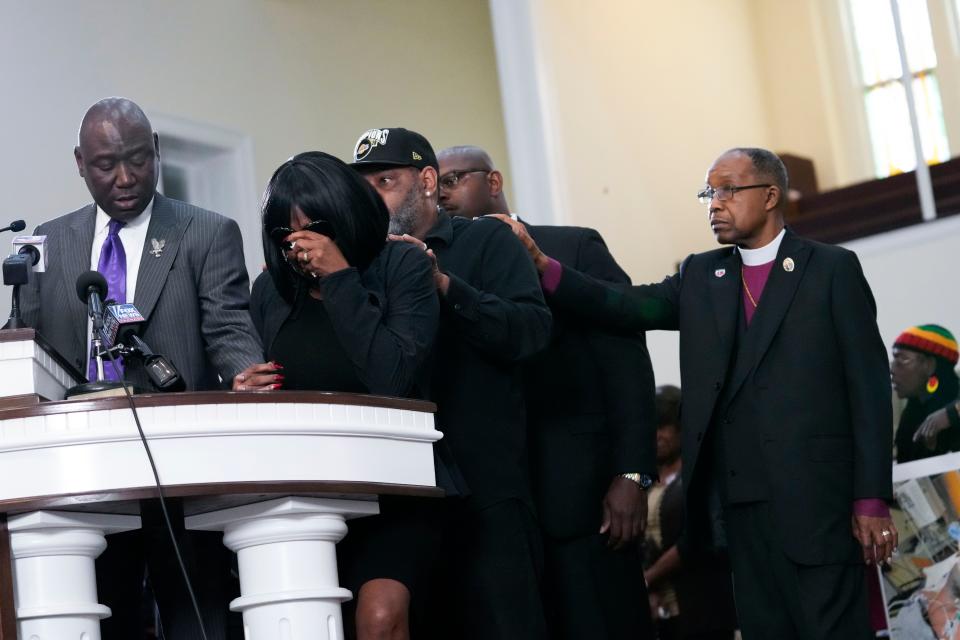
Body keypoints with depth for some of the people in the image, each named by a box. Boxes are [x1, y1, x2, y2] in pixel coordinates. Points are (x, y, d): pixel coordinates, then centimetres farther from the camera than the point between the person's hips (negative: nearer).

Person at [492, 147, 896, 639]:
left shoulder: (833, 270, 2)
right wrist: (539, 264, -13)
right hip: (739, 499, 5)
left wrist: (872, 500, -8)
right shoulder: (700, 277, 16)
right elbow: (627, 308, 1)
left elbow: (868, 386, -2)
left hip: (816, 493, -4)